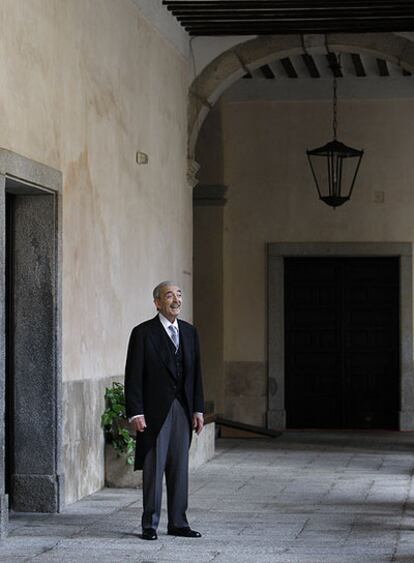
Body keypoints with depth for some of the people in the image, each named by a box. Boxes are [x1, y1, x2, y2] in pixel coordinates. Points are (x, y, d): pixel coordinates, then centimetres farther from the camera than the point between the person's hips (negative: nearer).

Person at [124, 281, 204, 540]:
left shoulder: (190, 332, 11)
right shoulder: (143, 333, -5)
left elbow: (196, 373, 13)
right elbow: (133, 376, -7)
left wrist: (198, 409, 7)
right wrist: (135, 413, -13)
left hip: (183, 409, 5)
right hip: (155, 411, -5)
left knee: (180, 468, 8)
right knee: (153, 468, -1)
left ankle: (178, 523, 15)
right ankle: (150, 525, 6)